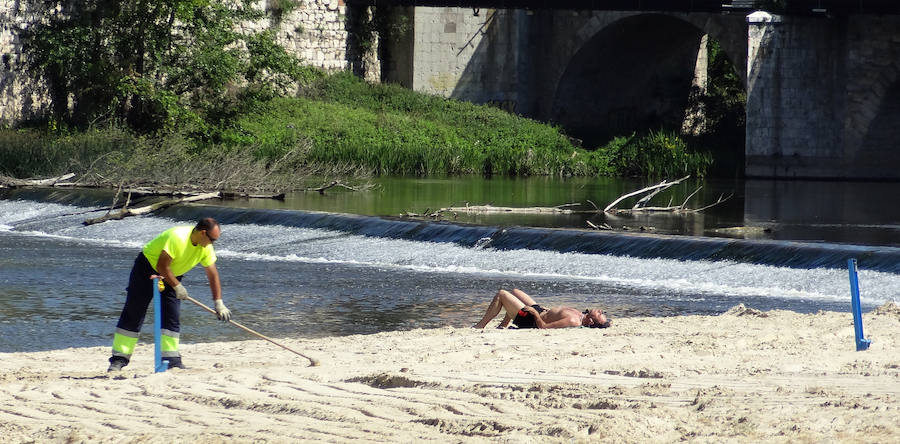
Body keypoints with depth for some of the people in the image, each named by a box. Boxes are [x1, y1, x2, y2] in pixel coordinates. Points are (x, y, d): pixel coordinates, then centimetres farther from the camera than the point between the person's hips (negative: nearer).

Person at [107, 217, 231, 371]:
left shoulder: (206, 248, -9)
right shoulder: (178, 238, -32)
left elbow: (213, 275, -3)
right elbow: (162, 266, -31)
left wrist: (219, 303, -6)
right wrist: (177, 287, -22)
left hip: (172, 275, 6)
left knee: (172, 317, -4)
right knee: (133, 315, -6)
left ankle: (172, 360, -3)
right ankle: (119, 359, -4)